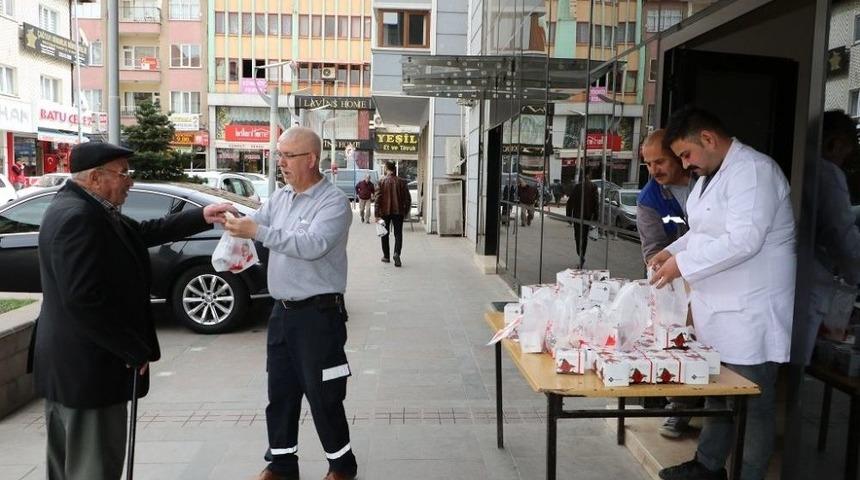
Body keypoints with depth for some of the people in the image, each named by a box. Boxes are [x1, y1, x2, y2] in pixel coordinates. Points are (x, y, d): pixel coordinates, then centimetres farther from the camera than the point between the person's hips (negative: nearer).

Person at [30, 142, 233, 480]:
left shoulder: (88, 209, 9)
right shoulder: (77, 216, -23)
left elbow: (144, 233, 18)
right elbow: (84, 299, -28)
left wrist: (202, 217, 12)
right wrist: (135, 351, -20)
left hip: (70, 363, 11)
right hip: (86, 367, -11)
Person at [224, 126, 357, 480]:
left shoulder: (334, 201, -14)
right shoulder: (280, 197, 10)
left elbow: (313, 245, -28)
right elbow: (255, 223, 7)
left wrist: (258, 232, -30)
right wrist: (231, 219, -15)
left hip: (319, 314, -7)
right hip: (282, 311, 7)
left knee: (322, 396, 4)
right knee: (280, 392, 16)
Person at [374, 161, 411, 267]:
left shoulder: (382, 182, -6)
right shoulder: (402, 182, 0)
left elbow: (378, 198, -10)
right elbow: (408, 198, 1)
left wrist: (377, 214, -8)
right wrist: (405, 212, 11)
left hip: (385, 212, -1)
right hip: (398, 212, 1)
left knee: (385, 234, 14)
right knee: (398, 234, 4)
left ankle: (386, 256, 19)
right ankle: (397, 253, -19)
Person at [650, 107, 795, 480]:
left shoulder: (753, 171, -17)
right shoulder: (709, 175, 13)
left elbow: (743, 240, -26)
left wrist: (683, 265, -20)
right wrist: (673, 251, 6)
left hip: (750, 313, -9)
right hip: (717, 308, 9)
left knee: (753, 401, 4)